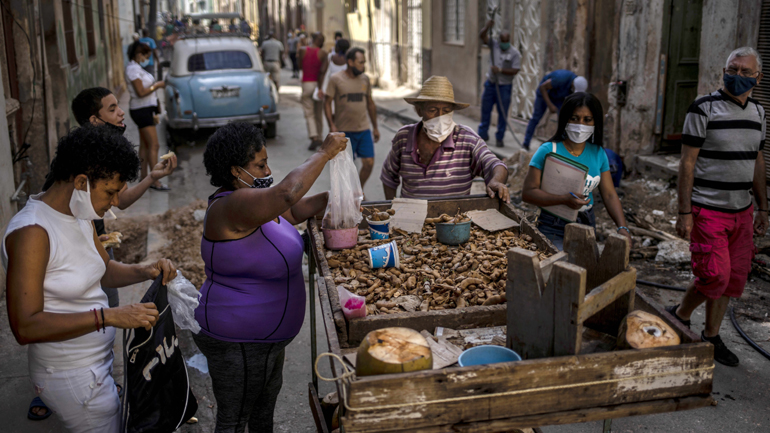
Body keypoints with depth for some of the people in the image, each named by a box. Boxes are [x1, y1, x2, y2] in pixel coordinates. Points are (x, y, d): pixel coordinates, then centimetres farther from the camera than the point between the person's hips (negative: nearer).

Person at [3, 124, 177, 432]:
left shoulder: (80, 218, 2)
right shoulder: (31, 232, -25)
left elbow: (104, 269, 17)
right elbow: (25, 327, -28)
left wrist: (144, 272, -3)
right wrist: (109, 316, -33)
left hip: (98, 360, 9)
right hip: (73, 378, -9)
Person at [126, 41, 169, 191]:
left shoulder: (137, 68, 15)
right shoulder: (133, 69, -16)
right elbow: (141, 92, -20)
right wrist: (157, 85, -10)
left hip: (144, 109, 10)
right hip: (141, 110, -10)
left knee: (144, 145, 12)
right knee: (153, 145, -12)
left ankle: (144, 178, 18)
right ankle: (155, 181, -11)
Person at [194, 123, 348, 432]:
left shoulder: (247, 199, 2)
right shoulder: (231, 206, -30)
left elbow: (294, 211, 11)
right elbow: (286, 194, -45)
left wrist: (333, 196, -5)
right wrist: (324, 153, -33)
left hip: (262, 334, 10)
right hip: (238, 344, -10)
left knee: (265, 406, 29)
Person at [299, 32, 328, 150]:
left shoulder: (303, 50, -2)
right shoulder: (322, 53, -7)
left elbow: (300, 66, 8)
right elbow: (322, 71, -15)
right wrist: (320, 88, -16)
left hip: (306, 83, 0)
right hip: (318, 84, 0)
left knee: (309, 114, 1)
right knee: (319, 113, 13)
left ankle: (314, 137, -15)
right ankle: (319, 137, 21)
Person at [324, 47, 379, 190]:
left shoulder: (365, 79, 8)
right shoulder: (336, 79, -5)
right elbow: (327, 103, -3)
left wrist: (375, 127, 17)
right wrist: (331, 125, -14)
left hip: (363, 129, 4)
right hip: (344, 130, -4)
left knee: (369, 163, 0)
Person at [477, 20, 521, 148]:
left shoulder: (515, 53, -7)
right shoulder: (494, 45, 2)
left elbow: (515, 70, -13)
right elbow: (482, 36, -7)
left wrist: (500, 70, -21)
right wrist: (487, 27, -26)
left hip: (504, 87, -3)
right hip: (490, 84, 3)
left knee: (502, 113, 2)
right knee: (485, 109, 10)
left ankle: (499, 138, 11)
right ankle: (483, 134, 24)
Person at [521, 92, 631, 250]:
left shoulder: (598, 154, 4)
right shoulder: (547, 151, -11)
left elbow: (609, 195, 3)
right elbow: (528, 192, -16)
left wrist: (622, 228, -11)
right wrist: (565, 199, -27)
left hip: (587, 225, 5)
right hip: (553, 229, -5)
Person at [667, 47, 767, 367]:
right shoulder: (704, 109, -10)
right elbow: (687, 163, -11)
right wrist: (684, 212, -15)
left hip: (742, 212, 7)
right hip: (708, 211, -6)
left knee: (734, 277, 8)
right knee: (715, 275, -11)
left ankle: (711, 337, 23)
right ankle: (679, 316, 15)